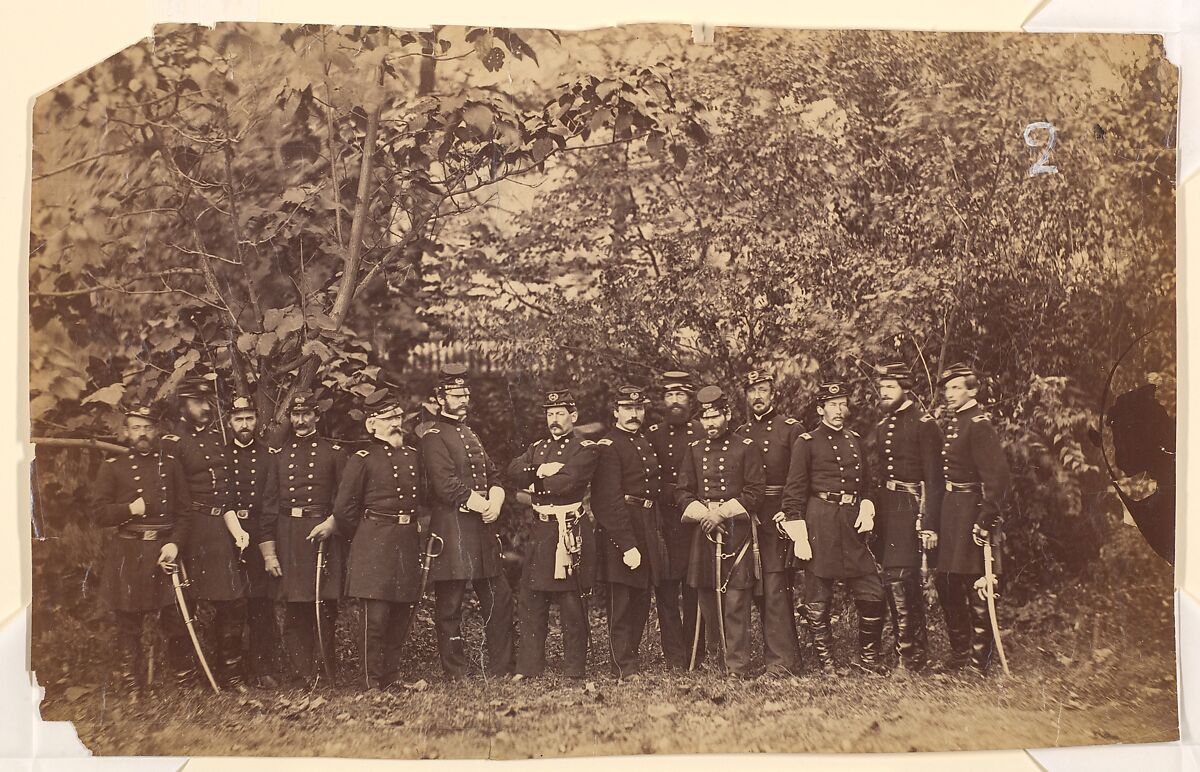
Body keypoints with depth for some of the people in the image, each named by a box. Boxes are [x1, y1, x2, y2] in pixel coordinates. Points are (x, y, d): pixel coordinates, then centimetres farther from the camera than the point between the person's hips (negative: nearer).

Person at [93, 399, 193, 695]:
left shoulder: (170, 464, 8)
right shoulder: (112, 467, 4)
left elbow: (184, 511, 7)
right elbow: (100, 514, 2)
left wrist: (175, 543, -7)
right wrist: (130, 509, -15)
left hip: (165, 550, 1)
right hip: (127, 554, -1)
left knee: (175, 619, 3)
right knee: (128, 624, 6)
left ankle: (186, 680, 20)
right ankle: (133, 688, 17)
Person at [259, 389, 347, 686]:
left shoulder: (333, 452, 6)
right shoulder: (277, 453, 10)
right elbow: (268, 503, 8)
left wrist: (331, 523, -12)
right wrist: (268, 549, 2)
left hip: (324, 534, -1)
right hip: (288, 537, 1)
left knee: (325, 607, -1)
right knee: (294, 610, 2)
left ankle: (323, 673, 11)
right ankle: (302, 675, 11)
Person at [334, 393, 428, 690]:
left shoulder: (413, 456, 13)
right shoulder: (362, 459, -5)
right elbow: (344, 509, -4)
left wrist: (418, 528, 14)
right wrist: (363, 538, 3)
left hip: (408, 541, 6)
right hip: (374, 544, -6)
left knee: (401, 614, 9)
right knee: (376, 615, -6)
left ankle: (393, 677, 20)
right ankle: (372, 684, 4)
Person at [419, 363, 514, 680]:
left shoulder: (471, 435, 20)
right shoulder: (433, 437, -6)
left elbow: (494, 477, 15)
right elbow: (447, 486, -17)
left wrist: (495, 503, -5)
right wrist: (482, 505, -11)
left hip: (483, 527, 8)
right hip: (452, 531, -8)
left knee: (500, 599, 8)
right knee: (449, 607, 0)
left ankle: (501, 671, 18)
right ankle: (456, 675, 10)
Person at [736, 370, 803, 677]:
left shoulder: (791, 429, 0)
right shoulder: (740, 433, 14)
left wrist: (788, 512, -15)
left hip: (779, 517, -5)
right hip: (747, 518, 5)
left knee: (774, 588, -10)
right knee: (759, 590, 8)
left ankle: (780, 660, -2)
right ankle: (788, 651, 20)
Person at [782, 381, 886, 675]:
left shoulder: (855, 440, 16)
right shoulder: (807, 442, -2)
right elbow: (794, 492, -5)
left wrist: (866, 506, 5)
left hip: (852, 523, 5)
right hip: (820, 524, -5)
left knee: (872, 595, 3)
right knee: (818, 600, 2)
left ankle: (868, 659, 20)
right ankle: (826, 662, 17)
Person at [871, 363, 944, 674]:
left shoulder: (924, 424, -6)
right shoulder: (882, 426, 16)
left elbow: (934, 479, -10)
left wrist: (929, 525, -15)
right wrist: (872, 508, 13)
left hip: (911, 509, -7)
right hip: (886, 510, 7)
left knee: (898, 579, -12)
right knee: (907, 584, 10)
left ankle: (908, 656, -3)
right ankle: (915, 653, 19)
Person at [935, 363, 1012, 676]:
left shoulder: (979, 424, -13)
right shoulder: (954, 423, 15)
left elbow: (998, 476, -20)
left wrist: (986, 521, -24)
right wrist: (935, 520, 15)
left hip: (972, 509, -9)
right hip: (950, 509, 9)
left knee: (975, 589, -2)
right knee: (947, 586, 14)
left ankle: (979, 664, 8)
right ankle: (959, 654, 27)